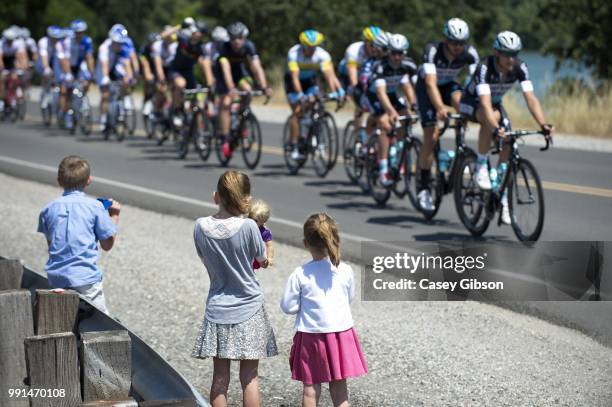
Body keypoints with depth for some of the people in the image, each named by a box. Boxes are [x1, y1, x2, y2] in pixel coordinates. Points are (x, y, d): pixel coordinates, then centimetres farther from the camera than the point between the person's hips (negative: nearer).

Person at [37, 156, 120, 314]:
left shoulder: (49, 209, 6)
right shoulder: (95, 207, -4)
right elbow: (107, 244, 3)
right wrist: (114, 216, 16)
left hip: (56, 277, 4)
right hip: (86, 277, -4)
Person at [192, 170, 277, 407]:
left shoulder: (201, 227, -7)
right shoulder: (248, 227, -17)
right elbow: (263, 260, -1)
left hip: (217, 310, 3)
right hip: (249, 310, -3)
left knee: (220, 378, 8)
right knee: (249, 377, 5)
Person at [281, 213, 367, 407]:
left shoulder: (300, 274, -12)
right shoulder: (345, 271, -4)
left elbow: (288, 306, -7)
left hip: (311, 335, -2)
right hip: (341, 332, 2)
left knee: (310, 388, 7)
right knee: (339, 388, 9)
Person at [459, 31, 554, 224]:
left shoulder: (520, 68, -23)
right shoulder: (485, 67, -35)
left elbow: (530, 97, -29)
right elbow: (485, 102, -45)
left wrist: (543, 124, -44)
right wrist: (495, 128, -60)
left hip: (496, 103, 5)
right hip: (471, 103, -5)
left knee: (508, 145, -13)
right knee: (492, 117, -38)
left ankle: (503, 200, -1)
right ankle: (481, 166, -20)